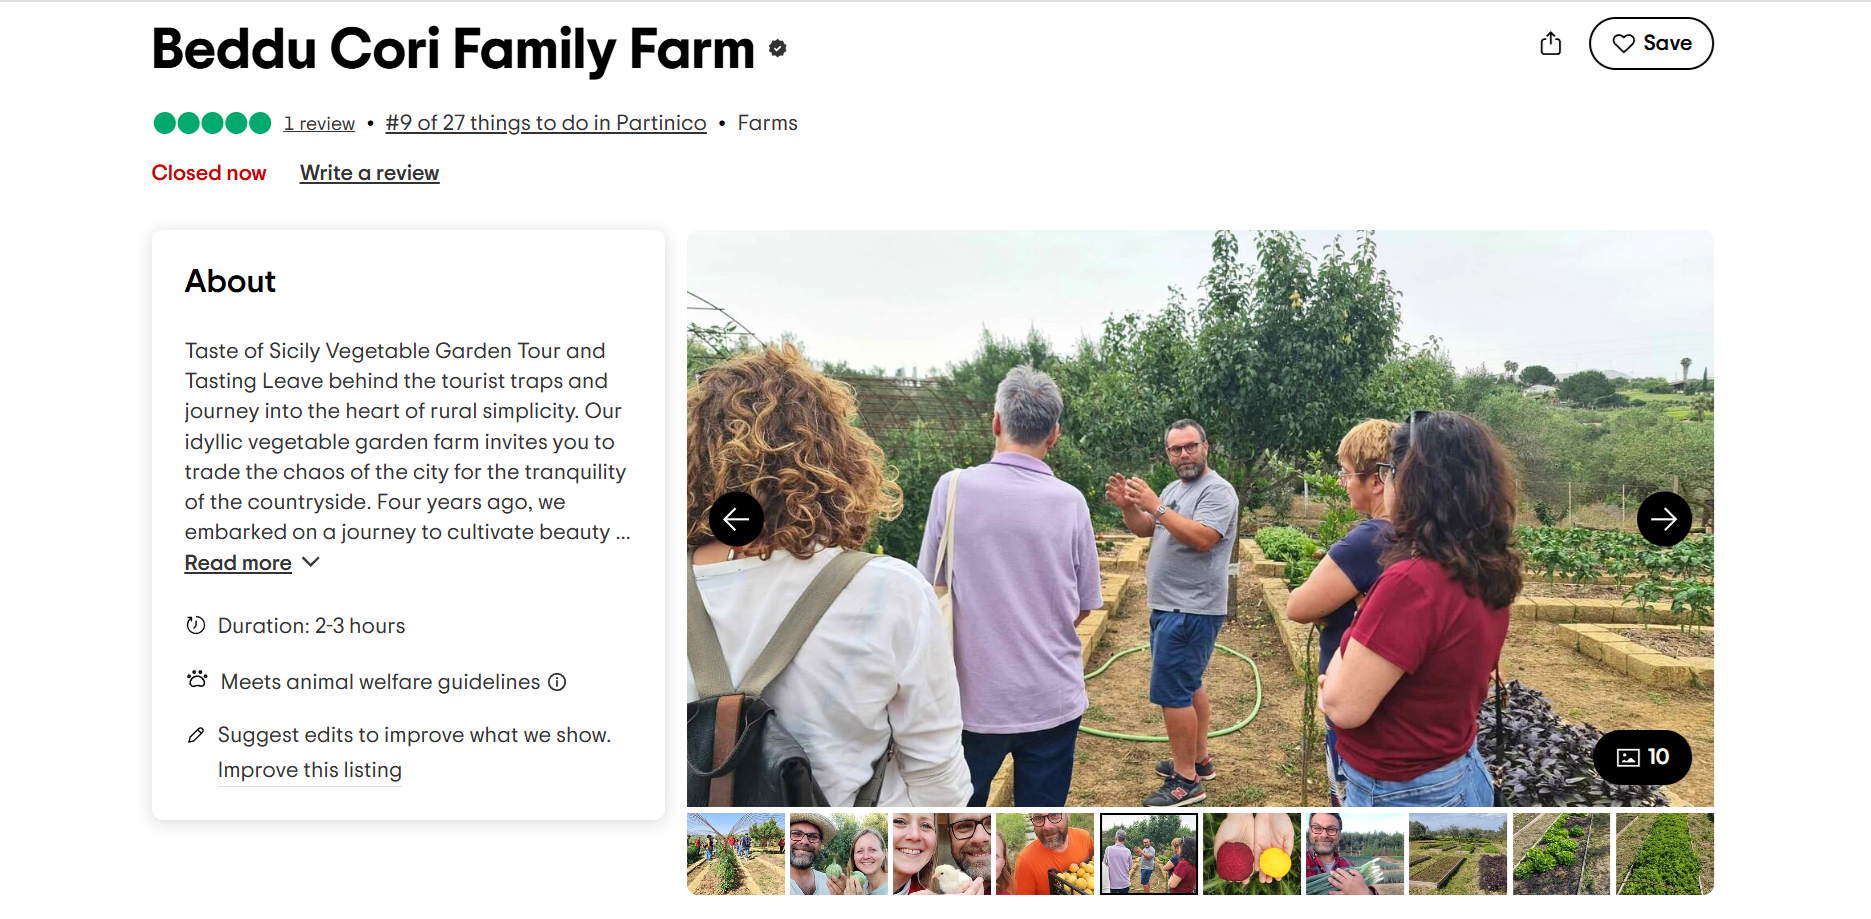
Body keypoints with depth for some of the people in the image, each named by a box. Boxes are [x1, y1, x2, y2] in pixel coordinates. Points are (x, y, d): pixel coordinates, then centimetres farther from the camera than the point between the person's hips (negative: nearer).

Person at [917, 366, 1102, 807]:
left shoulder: (954, 488, -10)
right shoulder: (1069, 501, -7)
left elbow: (930, 581, 3)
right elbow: (1083, 607, 1)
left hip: (975, 698, 0)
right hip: (1053, 700, 0)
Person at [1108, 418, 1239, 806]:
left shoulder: (1217, 491, -14)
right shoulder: (1174, 489, 16)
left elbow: (1202, 539, -28)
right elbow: (1144, 530, 17)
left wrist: (1156, 507, -28)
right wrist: (1128, 506, -2)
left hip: (1192, 611, -10)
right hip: (1170, 606, 10)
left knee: (1172, 691, -11)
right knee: (1189, 684, 19)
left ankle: (1186, 780, -4)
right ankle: (1199, 759, 32)